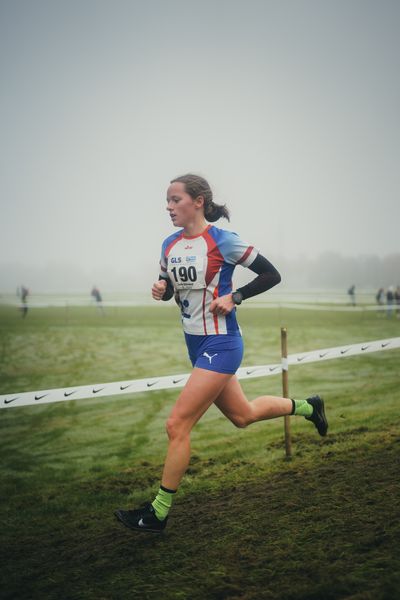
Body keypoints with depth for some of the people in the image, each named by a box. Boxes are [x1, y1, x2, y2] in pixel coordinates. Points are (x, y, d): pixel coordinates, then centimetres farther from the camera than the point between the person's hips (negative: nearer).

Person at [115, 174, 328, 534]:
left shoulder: (222, 241, -15)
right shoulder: (170, 245, 4)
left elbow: (271, 275, -8)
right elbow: (169, 285, 18)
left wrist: (234, 297, -18)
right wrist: (161, 290, -5)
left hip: (220, 345, -8)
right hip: (196, 343, 8)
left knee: (177, 425, -10)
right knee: (242, 415, 22)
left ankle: (158, 514, 2)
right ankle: (307, 406, 45)